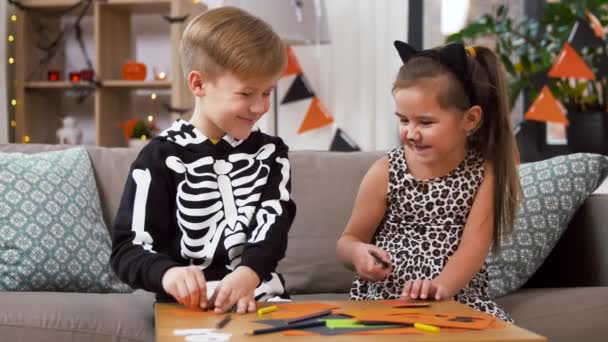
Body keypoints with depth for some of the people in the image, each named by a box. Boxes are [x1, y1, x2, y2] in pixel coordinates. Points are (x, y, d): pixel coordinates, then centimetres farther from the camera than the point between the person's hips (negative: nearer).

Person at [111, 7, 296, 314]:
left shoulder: (270, 154, 12)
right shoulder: (163, 157, -1)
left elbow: (273, 225, -2)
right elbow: (127, 248, -6)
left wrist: (249, 273, -24)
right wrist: (168, 274, -28)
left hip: (260, 299, 2)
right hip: (189, 306, -2)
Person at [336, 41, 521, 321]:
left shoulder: (485, 172, -2)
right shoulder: (385, 173, -2)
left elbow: (474, 247, -12)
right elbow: (348, 240, 7)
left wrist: (441, 286, -31)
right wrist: (359, 253, -18)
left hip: (459, 300, 0)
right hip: (385, 298, 0)